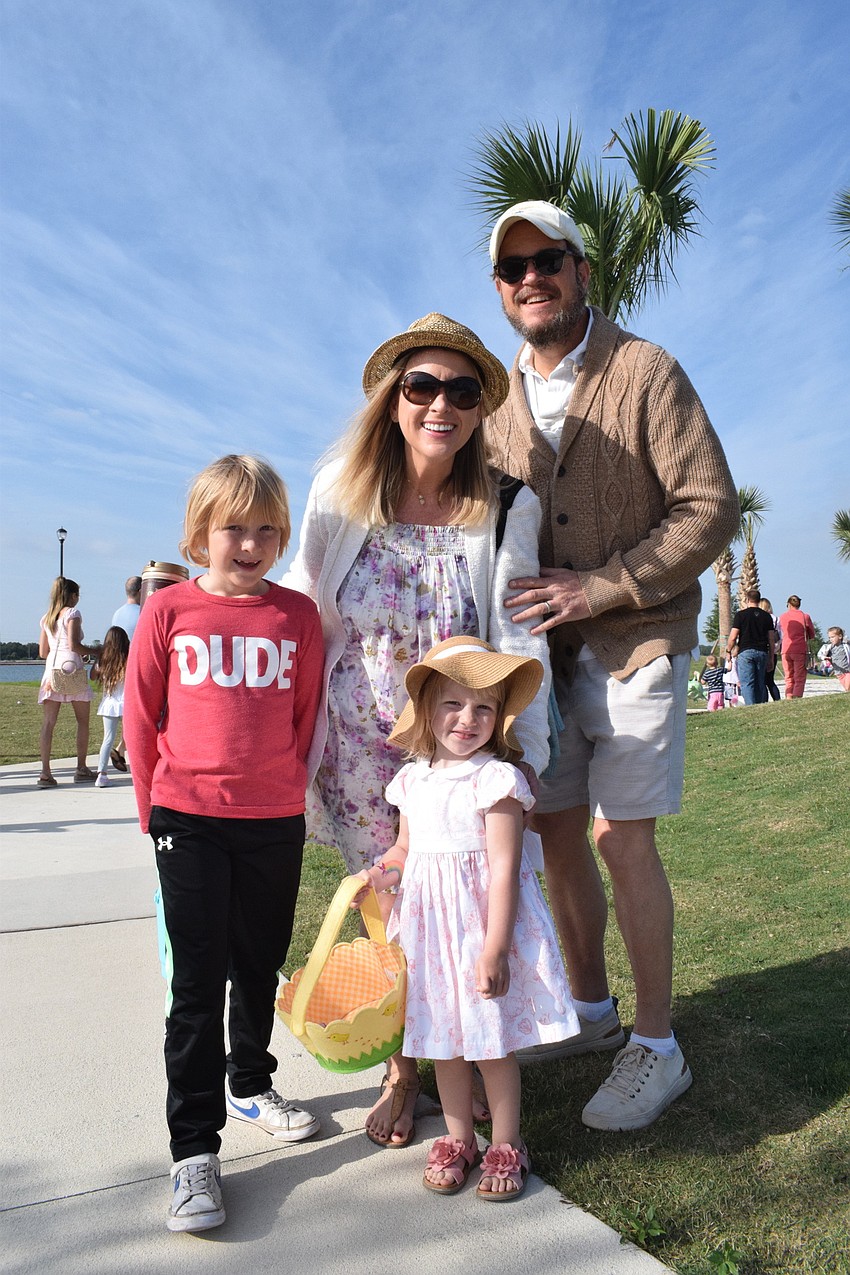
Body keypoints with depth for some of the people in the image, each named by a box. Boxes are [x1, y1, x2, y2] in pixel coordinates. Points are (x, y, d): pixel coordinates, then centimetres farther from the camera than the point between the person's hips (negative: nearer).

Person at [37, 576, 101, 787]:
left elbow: (43, 652, 16)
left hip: (51, 669, 6)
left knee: (48, 722, -1)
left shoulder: (46, 618, 17)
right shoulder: (72, 613, -3)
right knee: (83, 721, 7)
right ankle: (81, 770, 11)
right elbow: (73, 644, -15)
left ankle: (45, 773, -8)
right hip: (71, 667, -6)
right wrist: (91, 651, 2)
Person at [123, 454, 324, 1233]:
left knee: (261, 967, 17)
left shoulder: (298, 615, -1)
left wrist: (287, 788, 9)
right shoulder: (169, 611, -4)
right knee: (198, 982, 1)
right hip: (189, 818, -2)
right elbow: (141, 717, 2)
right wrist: (154, 807, 6)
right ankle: (194, 1149, 12)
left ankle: (250, 1085, 42)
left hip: (276, 821, 2)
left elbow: (307, 716, 7)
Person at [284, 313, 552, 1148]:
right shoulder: (340, 493, -6)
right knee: (387, 909, 11)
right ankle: (402, 1069, 35)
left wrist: (521, 757, -16)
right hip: (364, 746, 1)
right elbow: (303, 617, 2)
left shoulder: (508, 509, -9)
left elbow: (520, 644, -9)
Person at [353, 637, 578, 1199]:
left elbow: (503, 870, -17)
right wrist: (376, 875, -2)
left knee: (493, 1041, 7)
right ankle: (457, 1138, 34)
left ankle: (507, 1144, 28)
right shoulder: (414, 778, 5)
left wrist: (494, 948, -20)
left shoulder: (495, 779, -15)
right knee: (444, 1038, 16)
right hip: (430, 923, 6)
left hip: (482, 921, -5)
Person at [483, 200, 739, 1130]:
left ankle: (656, 1046, 13)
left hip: (634, 642, -5)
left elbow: (712, 508, -12)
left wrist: (599, 586, -18)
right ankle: (590, 1010, 29)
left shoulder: (645, 372, -7)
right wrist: (514, 612, 1)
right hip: (544, 649, 6)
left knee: (621, 837, -5)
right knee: (553, 830, 9)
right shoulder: (499, 400, 10)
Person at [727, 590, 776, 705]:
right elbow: (772, 639, 9)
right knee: (760, 683, 10)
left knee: (747, 683, -6)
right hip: (762, 652, 4)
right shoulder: (767, 616, 10)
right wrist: (771, 659, 15)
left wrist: (728, 650, 10)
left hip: (745, 651, -4)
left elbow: (733, 637, -5)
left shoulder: (740, 615, -1)